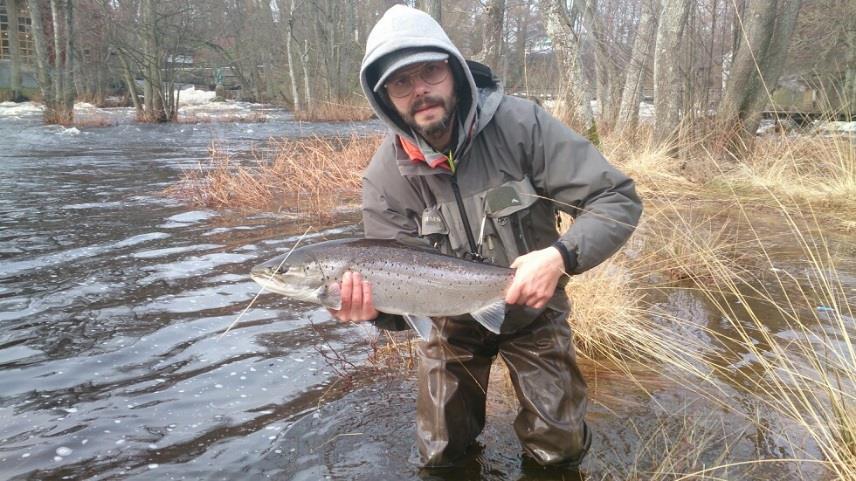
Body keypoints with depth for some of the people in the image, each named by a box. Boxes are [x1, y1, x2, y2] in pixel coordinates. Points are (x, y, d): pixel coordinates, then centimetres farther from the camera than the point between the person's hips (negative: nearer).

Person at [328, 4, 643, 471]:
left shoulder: (520, 123, -25)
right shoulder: (384, 178, -20)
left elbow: (618, 201, -23)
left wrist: (561, 256, -40)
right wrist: (375, 306, -39)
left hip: (533, 312, -1)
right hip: (453, 321, 2)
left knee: (560, 452, 9)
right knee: (439, 457, 14)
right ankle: (461, 427, 47)